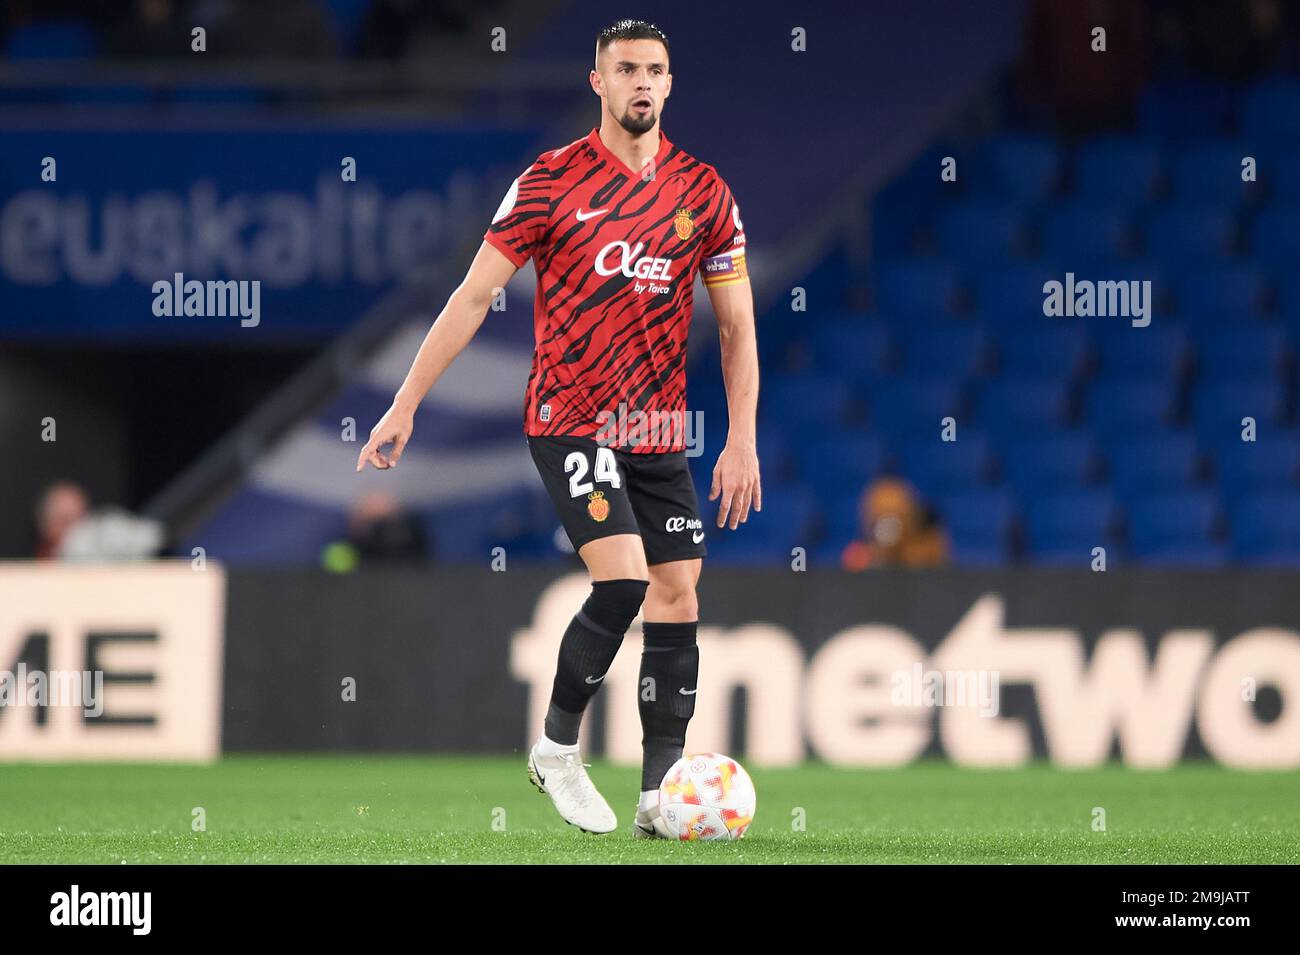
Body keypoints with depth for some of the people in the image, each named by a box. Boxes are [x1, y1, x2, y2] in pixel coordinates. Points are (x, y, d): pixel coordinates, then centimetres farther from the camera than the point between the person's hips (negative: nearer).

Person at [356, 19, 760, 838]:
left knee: (678, 596, 0)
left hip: (660, 432, 4)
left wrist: (743, 441, 1)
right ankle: (558, 748, 1)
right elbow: (475, 295, -4)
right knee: (623, 581, -19)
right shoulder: (552, 181, -6)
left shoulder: (703, 191, 4)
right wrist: (407, 404, -7)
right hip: (570, 422, -4)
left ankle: (660, 795, 6)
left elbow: (737, 324, 9)